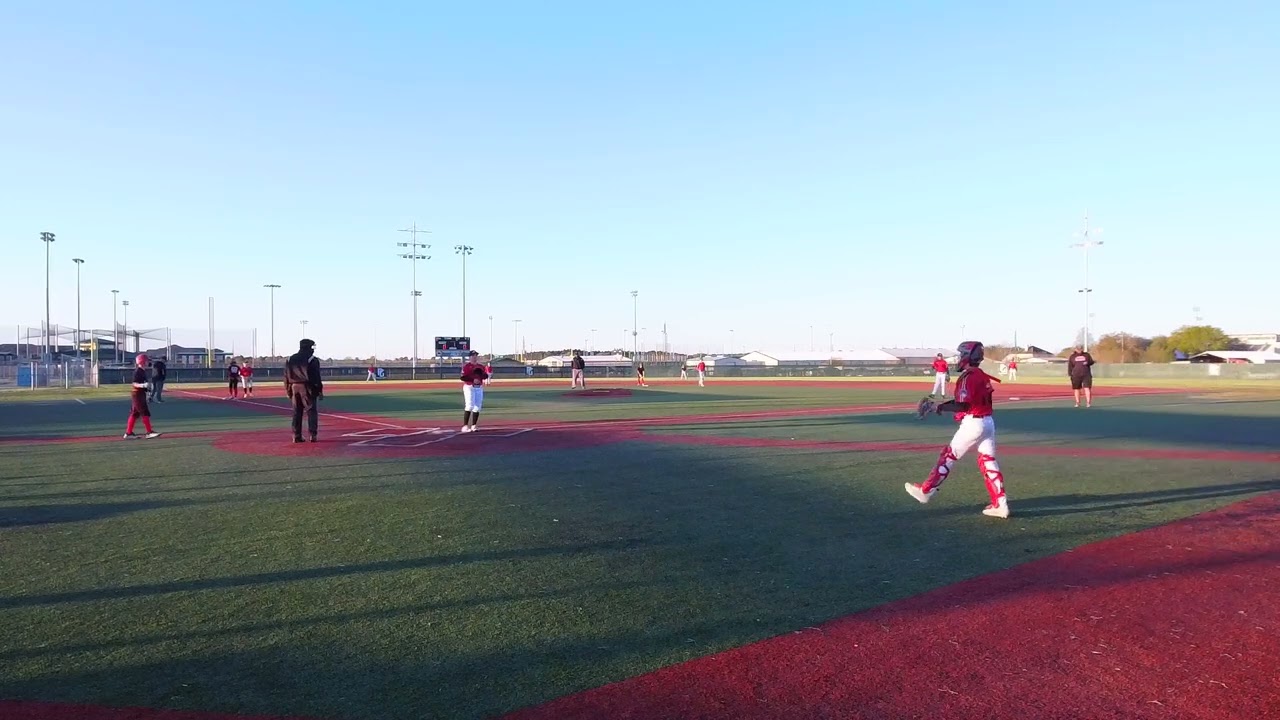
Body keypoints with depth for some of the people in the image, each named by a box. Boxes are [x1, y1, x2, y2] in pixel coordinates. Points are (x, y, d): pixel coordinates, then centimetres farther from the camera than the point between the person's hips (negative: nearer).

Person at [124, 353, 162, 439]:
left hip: (141, 394, 10)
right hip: (138, 394, -10)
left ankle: (128, 433, 16)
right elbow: (134, 384, -21)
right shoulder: (137, 371, -15)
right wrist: (143, 385, -36)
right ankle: (149, 432, -8)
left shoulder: (143, 371, 13)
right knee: (145, 413, -9)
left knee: (135, 413, 11)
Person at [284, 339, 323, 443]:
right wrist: (320, 390, -5)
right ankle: (312, 435, -4)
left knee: (296, 413, 10)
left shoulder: (290, 359, 10)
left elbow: (286, 376, 9)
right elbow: (316, 377, -9)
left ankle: (296, 436, 9)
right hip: (308, 389, -5)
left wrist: (288, 391, 12)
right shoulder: (312, 360, -6)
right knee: (311, 412, 1)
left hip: (294, 388, 5)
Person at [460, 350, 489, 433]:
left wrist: (482, 374, -9)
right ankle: (465, 426, -13)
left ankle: (473, 426, 13)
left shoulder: (481, 366, 14)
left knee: (477, 407, 4)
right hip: (469, 387, -6)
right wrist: (473, 379, -21)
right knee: (469, 406, -16)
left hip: (479, 388, 6)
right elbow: (462, 377, -13)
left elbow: (485, 376, 14)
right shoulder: (466, 366, -4)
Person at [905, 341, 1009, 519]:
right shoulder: (982, 376, 13)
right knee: (988, 462, 8)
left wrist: (940, 407, -11)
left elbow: (962, 406, -23)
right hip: (988, 422, 8)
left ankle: (926, 491, 12)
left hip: (973, 424, -8)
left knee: (948, 456, 2)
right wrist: (942, 405, 12)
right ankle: (1000, 505, 5)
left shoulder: (968, 377, -15)